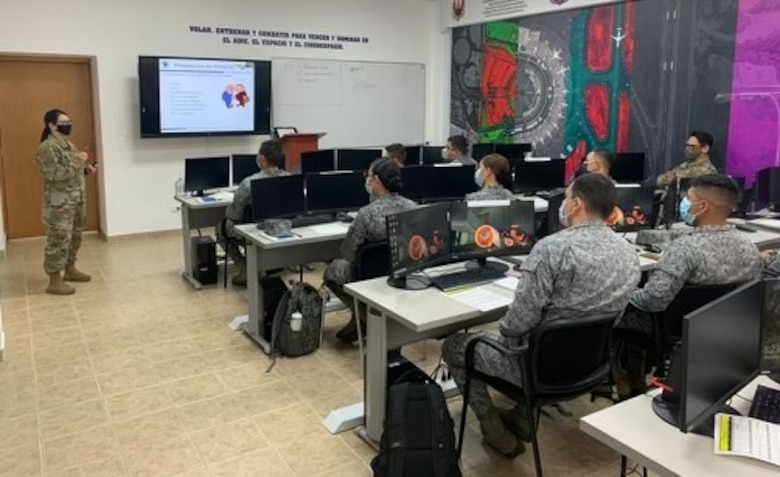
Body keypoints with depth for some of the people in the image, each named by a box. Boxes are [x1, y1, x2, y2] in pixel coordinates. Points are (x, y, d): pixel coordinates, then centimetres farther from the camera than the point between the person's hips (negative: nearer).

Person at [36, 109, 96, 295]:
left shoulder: (69, 145, 13)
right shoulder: (47, 148, -16)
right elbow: (55, 175, -26)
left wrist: (86, 169, 4)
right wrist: (78, 160, -22)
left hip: (76, 201, 9)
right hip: (59, 204, -9)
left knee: (75, 237, 18)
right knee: (59, 240, -5)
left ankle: (70, 269, 34)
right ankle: (54, 282, 2)